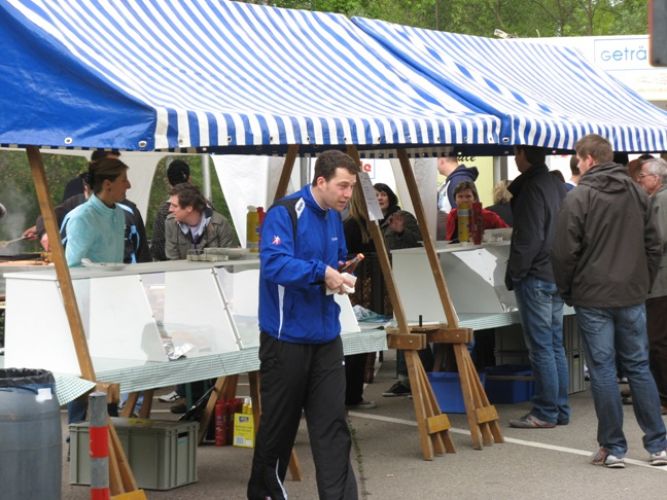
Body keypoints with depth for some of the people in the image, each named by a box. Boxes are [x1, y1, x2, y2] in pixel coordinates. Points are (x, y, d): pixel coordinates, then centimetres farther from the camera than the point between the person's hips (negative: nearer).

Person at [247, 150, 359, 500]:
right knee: (279, 422, 7)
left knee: (332, 423, 2)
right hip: (287, 336, -6)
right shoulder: (284, 214, -14)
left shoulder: (334, 218, 9)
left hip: (326, 337, 6)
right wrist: (320, 272, -34)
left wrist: (341, 273, 2)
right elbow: (274, 263, -26)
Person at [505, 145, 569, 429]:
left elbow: (528, 239, -19)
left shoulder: (531, 188, -15)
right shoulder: (557, 185, 14)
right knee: (555, 345, 12)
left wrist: (513, 275, -11)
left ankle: (545, 412, -2)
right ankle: (560, 410, 15)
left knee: (541, 347, -5)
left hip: (536, 278, -9)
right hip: (557, 276, 9)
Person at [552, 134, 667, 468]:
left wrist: (566, 291, 3)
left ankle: (613, 448, 4)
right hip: (632, 297, 5)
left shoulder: (579, 198, -10)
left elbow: (565, 253, -11)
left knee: (603, 371, 1)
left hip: (593, 299, -5)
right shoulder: (638, 194, 7)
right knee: (639, 368, 11)